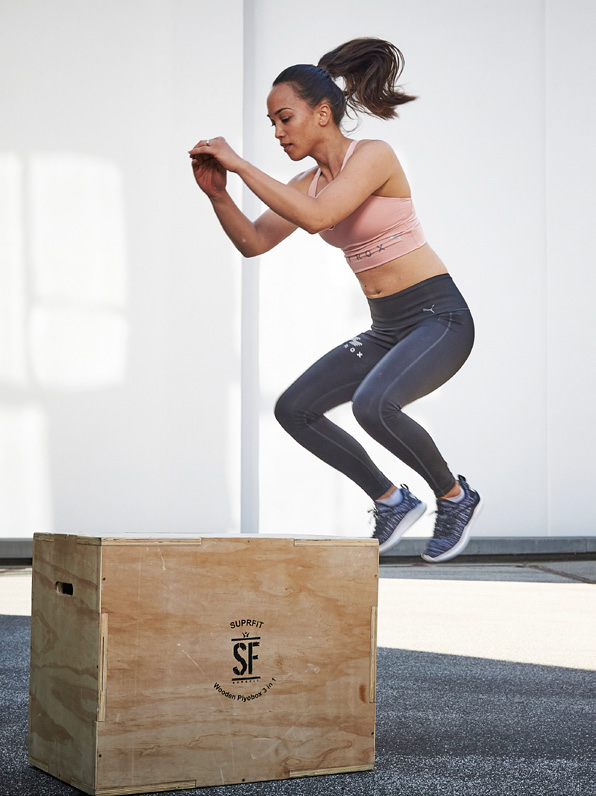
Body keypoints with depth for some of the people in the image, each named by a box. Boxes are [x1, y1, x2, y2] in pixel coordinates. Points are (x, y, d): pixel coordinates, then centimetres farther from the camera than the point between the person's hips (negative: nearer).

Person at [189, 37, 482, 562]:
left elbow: (316, 217, -30)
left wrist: (240, 164, -25)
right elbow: (253, 243, 8)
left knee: (373, 404, -32)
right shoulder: (310, 182, 8)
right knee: (294, 409, 3)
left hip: (440, 318, -9)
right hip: (386, 330, 9)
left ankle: (456, 497, -5)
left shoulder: (373, 155, -15)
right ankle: (391, 501, 13)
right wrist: (218, 193, -9)